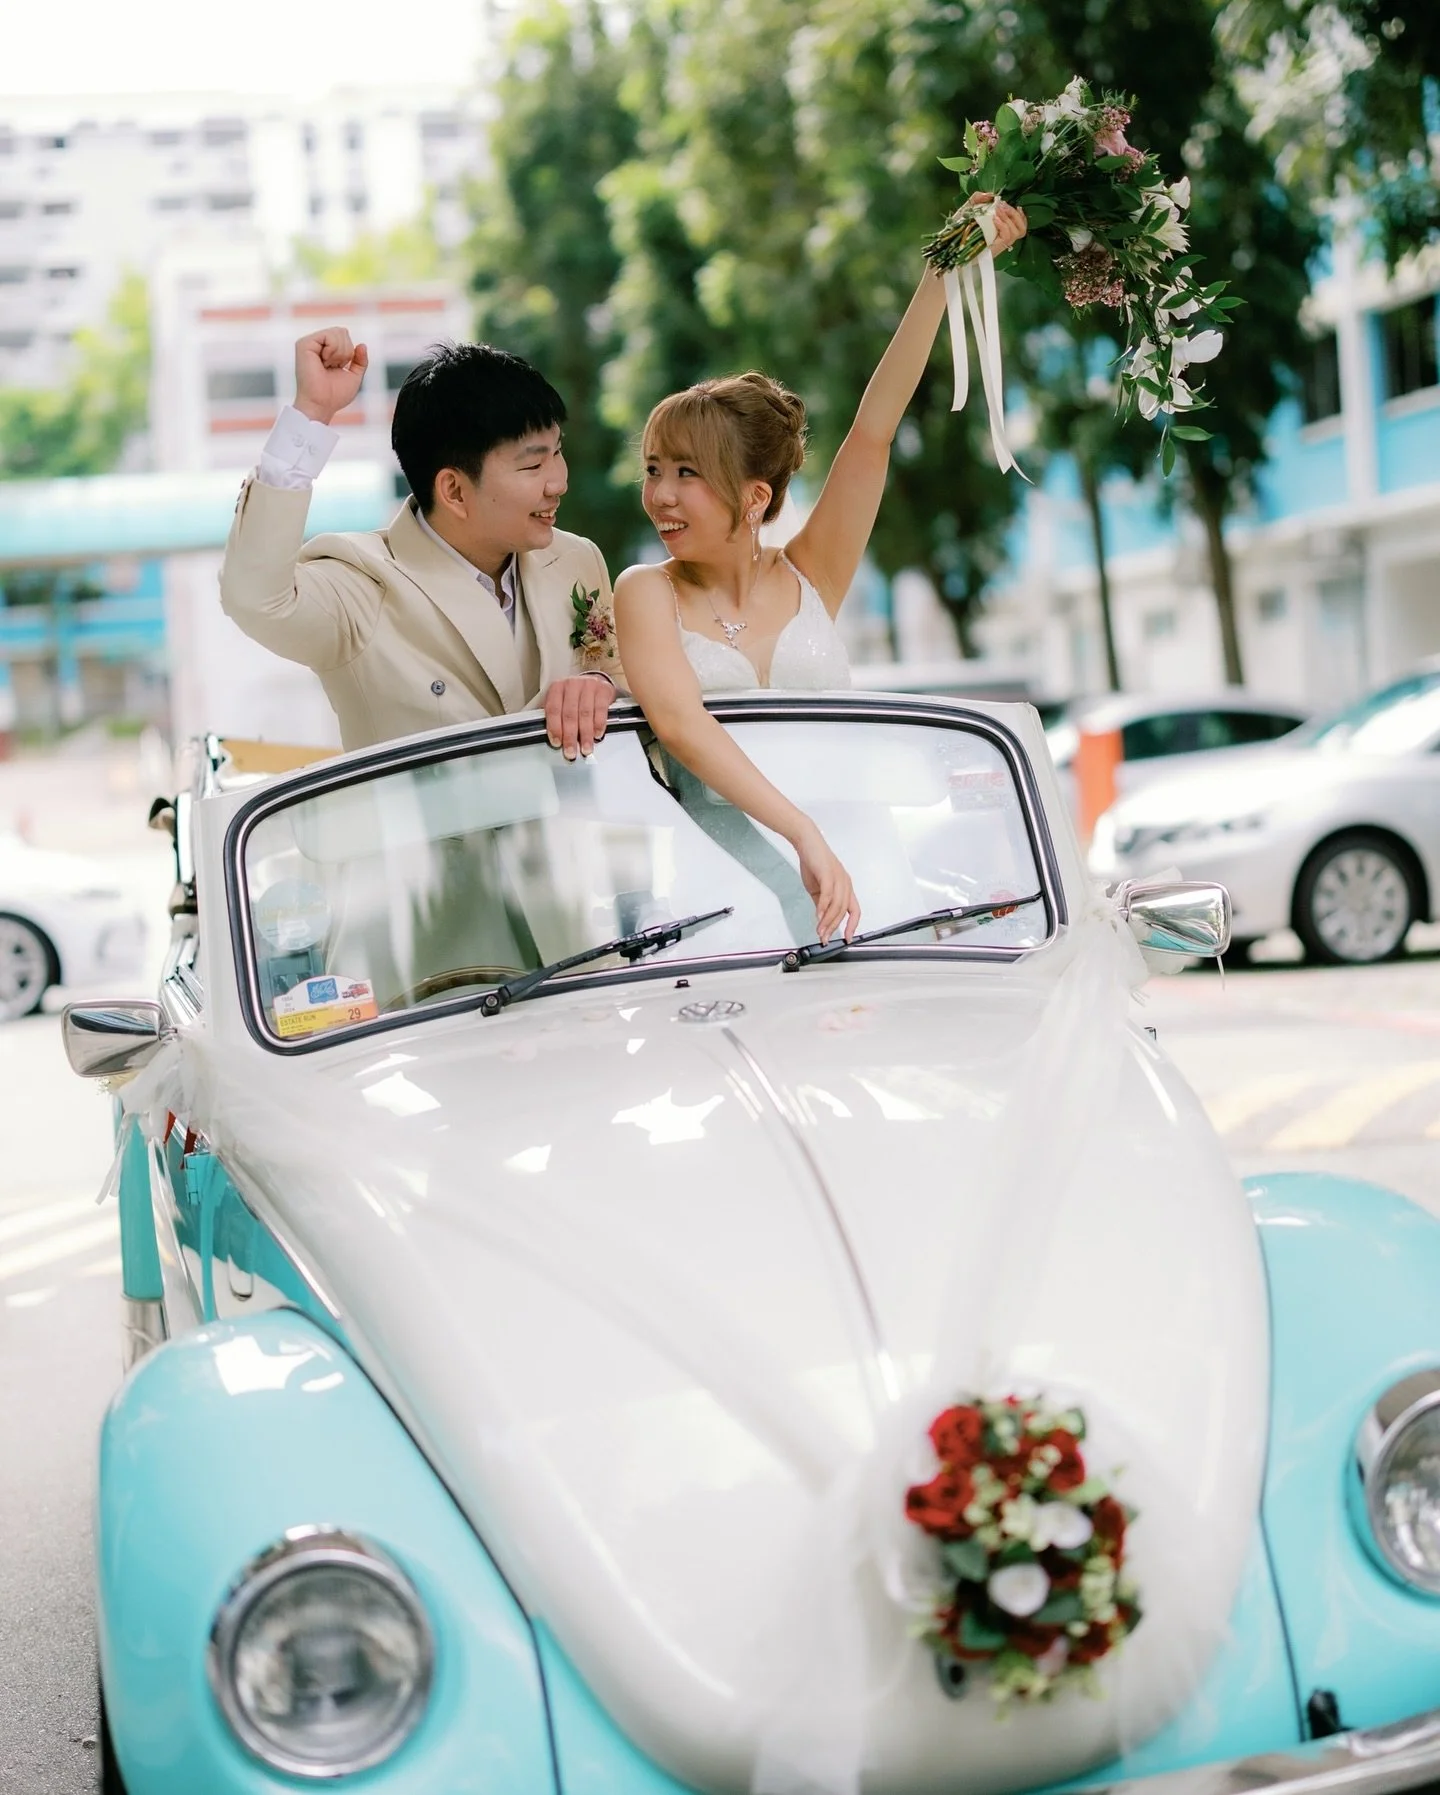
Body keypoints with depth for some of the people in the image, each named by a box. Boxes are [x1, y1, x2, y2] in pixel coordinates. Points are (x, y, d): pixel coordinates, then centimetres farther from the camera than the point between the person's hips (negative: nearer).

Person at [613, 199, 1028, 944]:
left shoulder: (810, 580, 7)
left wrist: (946, 271, -2)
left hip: (840, 866, 2)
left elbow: (872, 434, 1)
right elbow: (677, 720, -18)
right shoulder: (647, 594, -1)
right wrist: (803, 832, -30)